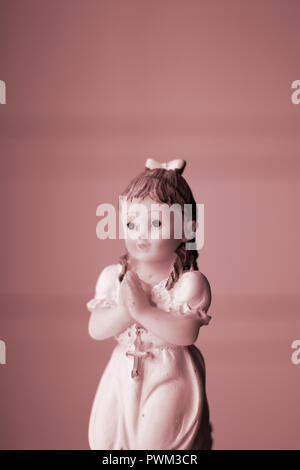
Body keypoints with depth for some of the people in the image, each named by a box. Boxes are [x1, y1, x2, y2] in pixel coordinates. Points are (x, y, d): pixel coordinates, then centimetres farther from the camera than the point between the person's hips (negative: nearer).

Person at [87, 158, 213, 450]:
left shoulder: (189, 282, -16)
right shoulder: (114, 276, -4)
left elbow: (186, 333, -28)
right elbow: (96, 329, -12)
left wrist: (143, 309, -33)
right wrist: (127, 309, -29)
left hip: (169, 381, -4)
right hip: (123, 378, 4)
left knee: (158, 439, 3)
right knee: (105, 437, 13)